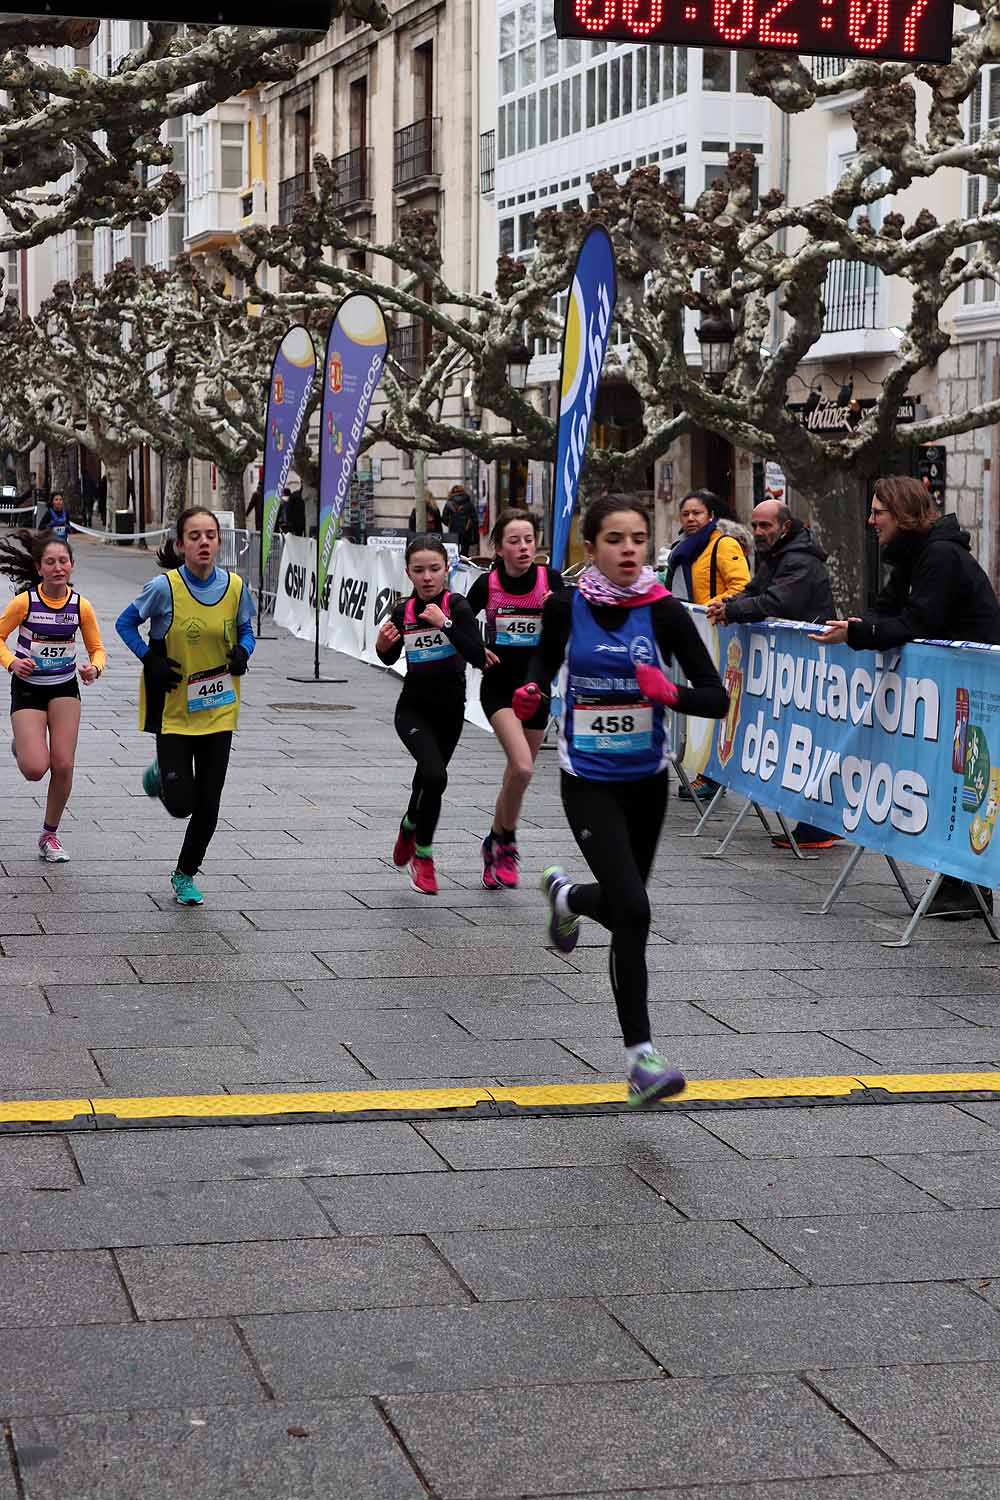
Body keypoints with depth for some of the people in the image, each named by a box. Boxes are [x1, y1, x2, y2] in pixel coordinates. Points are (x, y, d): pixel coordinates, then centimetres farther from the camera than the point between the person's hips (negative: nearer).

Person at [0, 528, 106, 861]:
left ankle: (50, 835, 15)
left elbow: (97, 648, 2)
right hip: (28, 687, -2)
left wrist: (94, 667, -20)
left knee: (63, 766, -4)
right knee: (36, 769, -13)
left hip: (65, 687, 2)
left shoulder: (80, 605, -9)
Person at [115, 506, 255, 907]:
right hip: (174, 709, -3)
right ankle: (160, 775, 31)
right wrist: (151, 661, -13)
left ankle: (185, 874, 26)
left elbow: (245, 629, 13)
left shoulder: (235, 587, -5)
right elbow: (125, 623, 0)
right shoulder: (165, 588, -14)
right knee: (182, 804, -5)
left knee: (208, 805, 4)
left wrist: (243, 652, -9)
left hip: (218, 709, 3)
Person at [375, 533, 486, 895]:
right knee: (435, 777, -22)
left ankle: (409, 828, 49)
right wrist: (383, 645, -10)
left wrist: (445, 624, -31)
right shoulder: (402, 612, -5)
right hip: (413, 709, 0)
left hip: (449, 710, 0)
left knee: (428, 778, 18)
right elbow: (390, 659, 13)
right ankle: (423, 856, -1)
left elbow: (478, 657, -25)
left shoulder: (456, 606, -13)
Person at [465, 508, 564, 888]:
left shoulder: (550, 579, -6)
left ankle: (495, 842, 33)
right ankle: (506, 842, 0)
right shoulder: (487, 583, -7)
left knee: (518, 773, 12)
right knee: (522, 767, -21)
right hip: (498, 686, -2)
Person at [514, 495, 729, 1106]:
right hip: (589, 783, -2)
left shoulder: (664, 612, -10)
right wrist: (531, 694, -8)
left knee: (623, 905, 18)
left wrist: (670, 693, -28)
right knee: (632, 910, -17)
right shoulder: (565, 608, -8)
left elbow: (718, 699, -9)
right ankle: (641, 1056, -10)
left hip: (647, 780, 2)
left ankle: (566, 896, 55)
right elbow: (546, 663, 13)